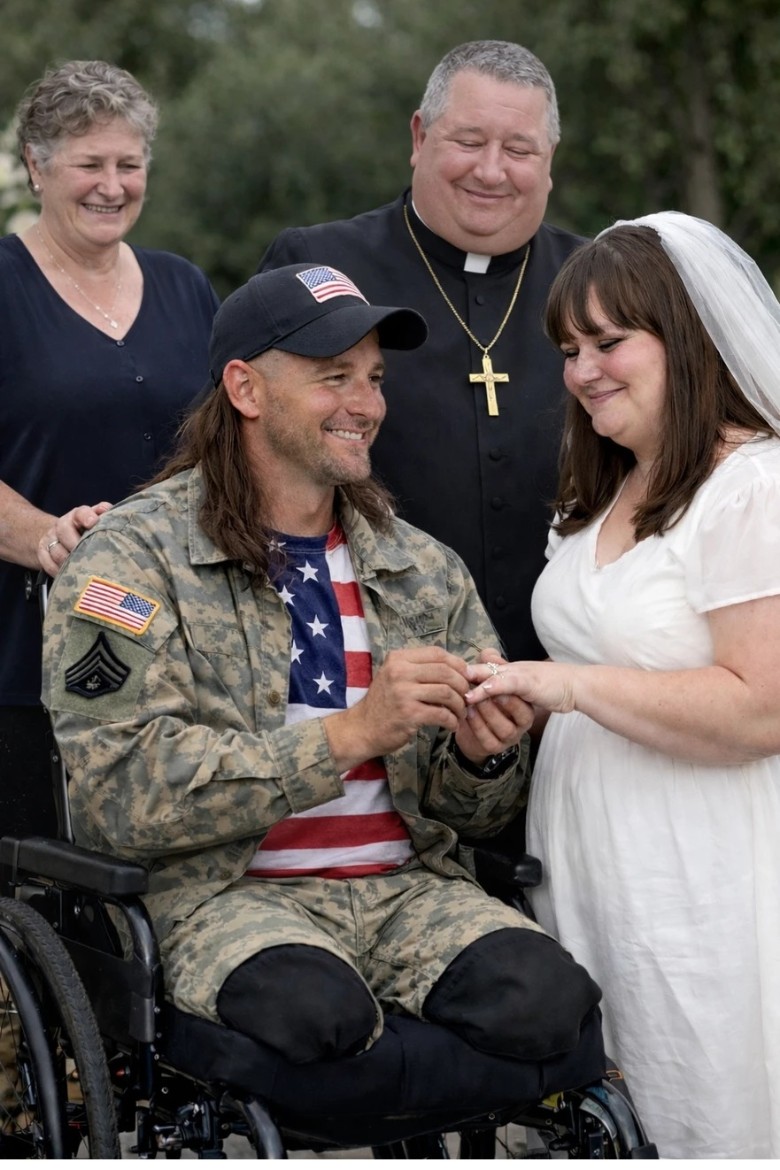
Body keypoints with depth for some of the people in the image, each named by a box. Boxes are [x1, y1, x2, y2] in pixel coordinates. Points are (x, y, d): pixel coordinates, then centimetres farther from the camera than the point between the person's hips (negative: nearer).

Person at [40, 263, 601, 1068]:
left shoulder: (424, 570, 16)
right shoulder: (132, 559, -1)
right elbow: (126, 795, -14)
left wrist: (481, 756, -5)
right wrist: (353, 733, -19)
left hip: (410, 885, 6)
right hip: (224, 889, -5)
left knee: (540, 999, -26)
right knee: (318, 1009, -38)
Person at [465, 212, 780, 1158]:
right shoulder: (601, 498, 16)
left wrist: (572, 685, -19)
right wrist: (510, 702, 9)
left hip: (695, 889, -9)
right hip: (586, 866, 9)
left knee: (690, 1128, -1)